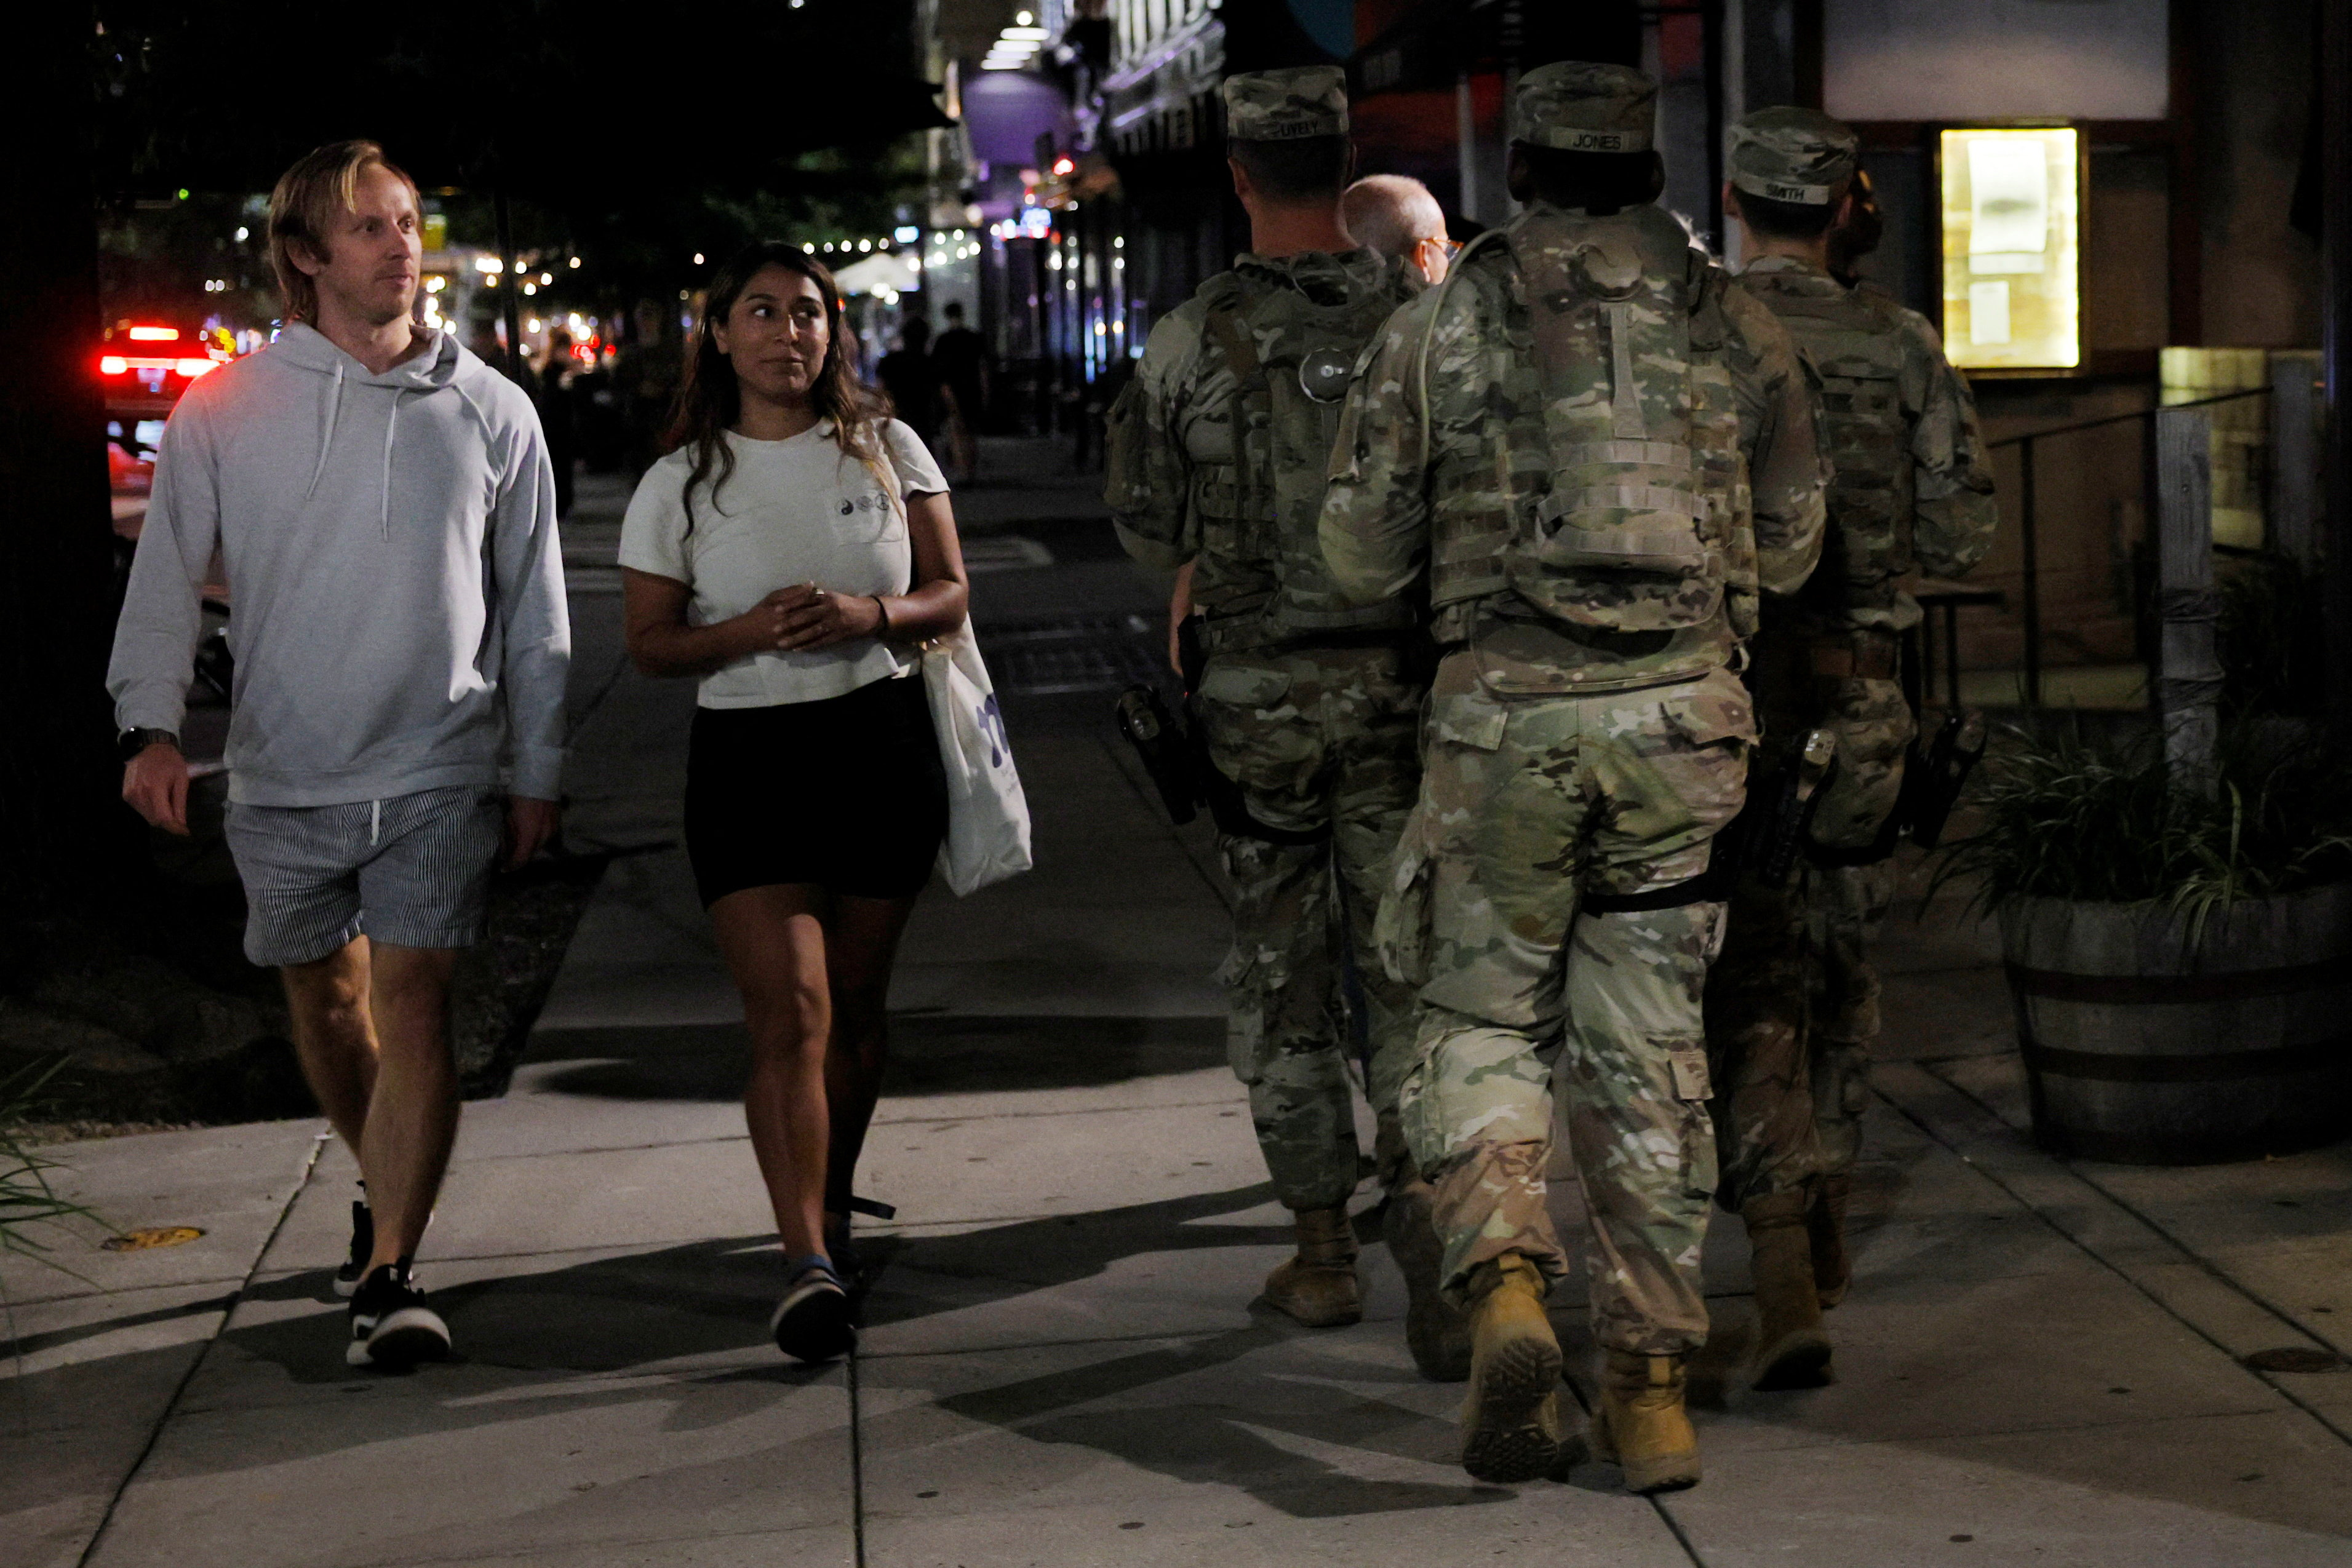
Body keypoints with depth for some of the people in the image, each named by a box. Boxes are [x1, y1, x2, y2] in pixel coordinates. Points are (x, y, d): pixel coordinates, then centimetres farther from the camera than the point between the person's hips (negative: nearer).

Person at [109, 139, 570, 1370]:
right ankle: (385, 1193, 39)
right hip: (283, 771, 1)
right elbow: (167, 572, 2)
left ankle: (390, 1273, -9)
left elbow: (534, 609, 9)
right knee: (322, 998, 14)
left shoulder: (490, 411, 3)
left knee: (414, 1003, -11)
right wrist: (152, 723, -12)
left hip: (440, 770, -1)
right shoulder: (225, 410, 1)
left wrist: (535, 771, 9)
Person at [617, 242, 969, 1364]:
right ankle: (809, 1263, -18)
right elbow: (649, 642, 3)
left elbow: (948, 594, 7)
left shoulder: (885, 451, 6)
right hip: (749, 755, -2)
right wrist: (753, 631, -15)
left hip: (885, 747, 2)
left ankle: (832, 1209, 30)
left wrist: (871, 614, -15)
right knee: (788, 1012, -14)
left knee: (855, 1006, 10)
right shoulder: (681, 483, 3)